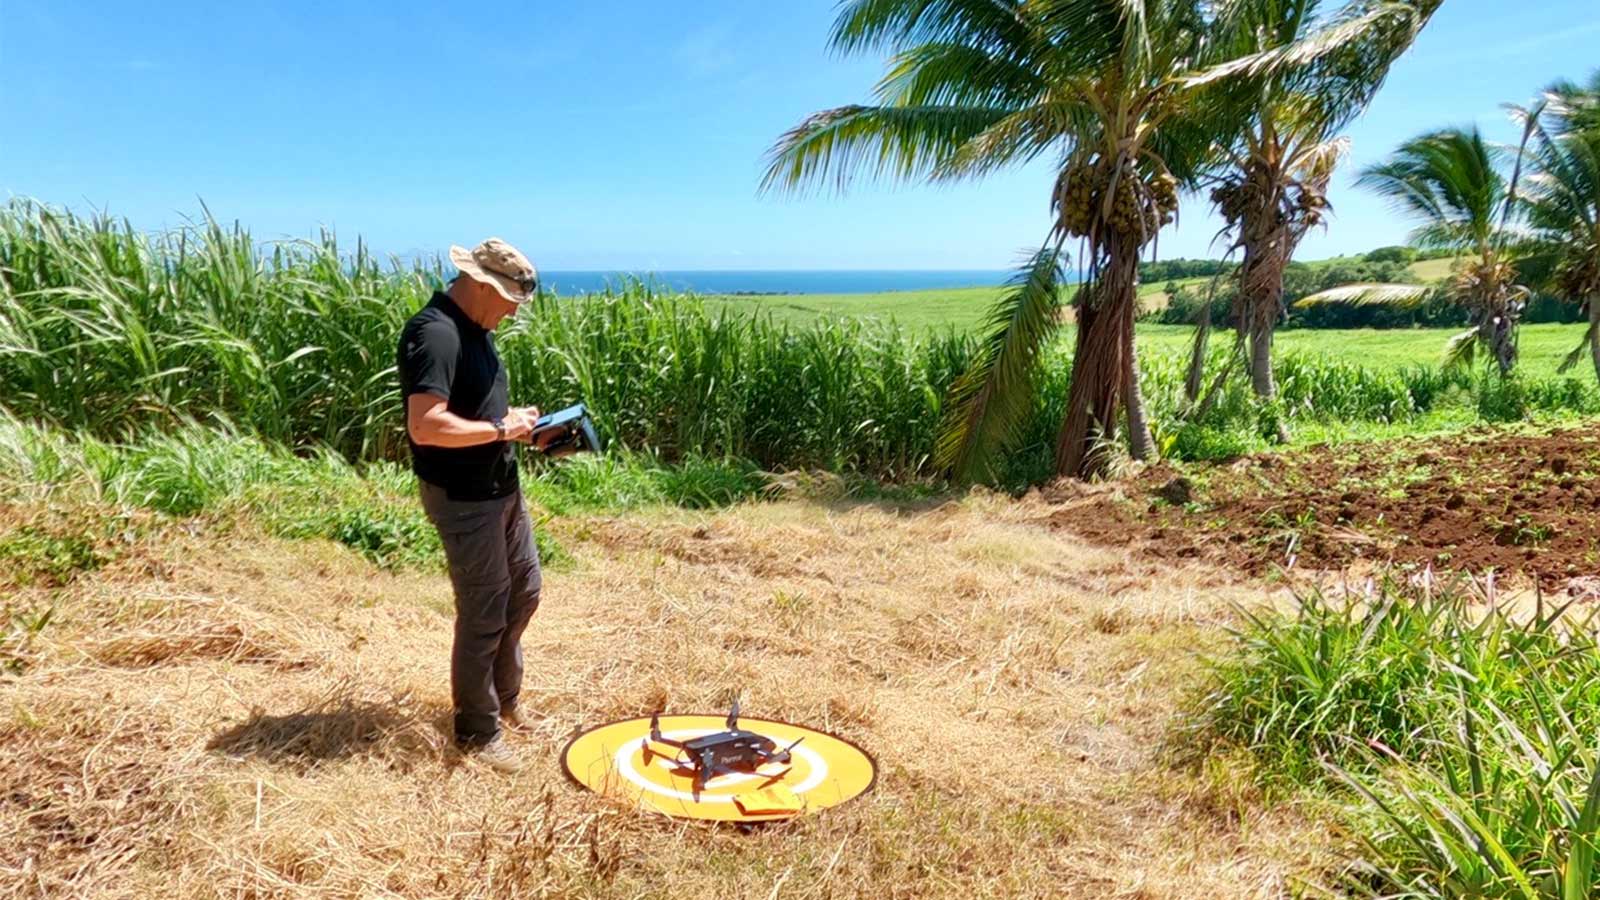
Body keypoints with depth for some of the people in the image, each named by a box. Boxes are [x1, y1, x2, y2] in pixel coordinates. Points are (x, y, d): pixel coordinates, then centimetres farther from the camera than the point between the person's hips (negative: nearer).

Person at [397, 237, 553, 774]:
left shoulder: (476, 329, 10)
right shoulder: (435, 334, -22)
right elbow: (426, 426, -32)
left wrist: (518, 425, 4)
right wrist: (502, 429, -21)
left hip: (502, 487, 10)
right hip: (463, 498, -10)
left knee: (523, 592, 21)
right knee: (483, 613, 0)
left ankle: (504, 698, 40)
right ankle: (478, 732, 18)